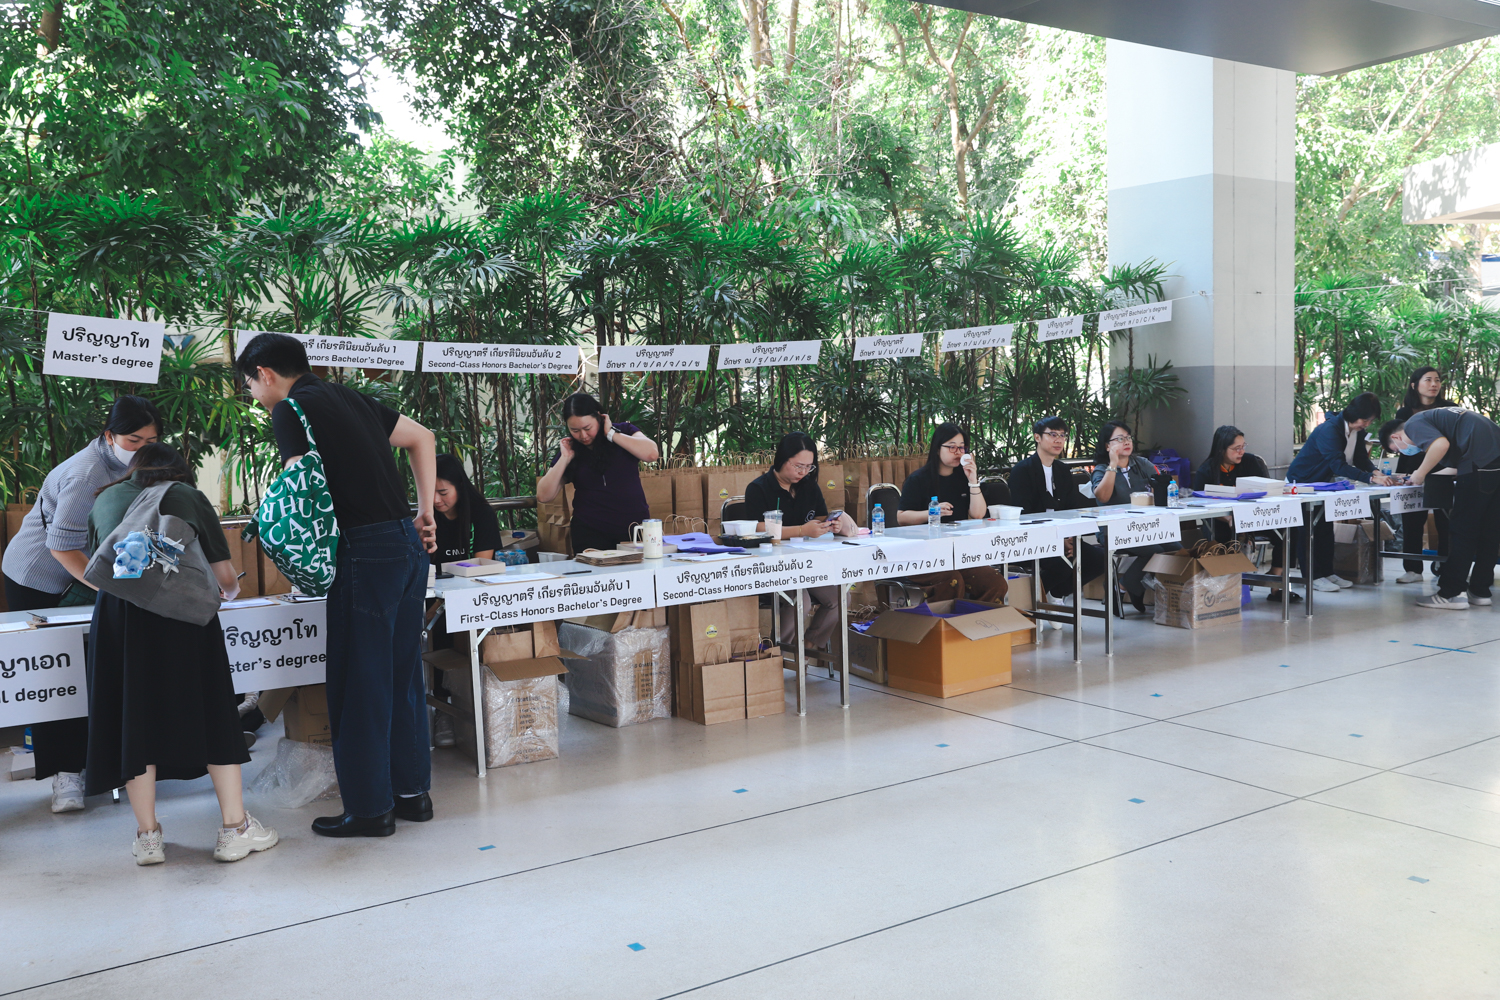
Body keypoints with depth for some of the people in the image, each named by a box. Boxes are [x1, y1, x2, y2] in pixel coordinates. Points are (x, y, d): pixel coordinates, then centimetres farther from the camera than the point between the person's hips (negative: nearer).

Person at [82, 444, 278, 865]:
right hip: (183, 609, -1)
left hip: (118, 611, 2)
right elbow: (226, 576, 16)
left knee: (134, 719, 9)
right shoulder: (190, 497, 16)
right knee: (210, 712, 7)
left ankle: (148, 836, 11)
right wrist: (228, 593, 39)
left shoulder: (107, 499, 23)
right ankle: (235, 828, 8)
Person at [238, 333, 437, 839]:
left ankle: (369, 808, 9)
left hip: (367, 550, -8)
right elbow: (421, 437, 23)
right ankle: (412, 790, 24)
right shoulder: (348, 397, 18)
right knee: (402, 672, 15)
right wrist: (425, 512, 19)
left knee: (360, 682, 1)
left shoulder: (290, 411, -5)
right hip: (409, 542, 8)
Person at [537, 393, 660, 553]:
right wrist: (564, 459, -7)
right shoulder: (570, 450, 6)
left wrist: (611, 434, -12)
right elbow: (544, 496, 0)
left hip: (634, 527, -1)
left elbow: (651, 453, -18)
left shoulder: (623, 431, 3)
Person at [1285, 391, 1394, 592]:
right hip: (1301, 482, -9)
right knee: (1308, 530, -7)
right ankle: (1314, 576, -4)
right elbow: (1338, 464, -38)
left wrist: (1375, 472, -23)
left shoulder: (1357, 431, -2)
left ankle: (1327, 573, 15)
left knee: (1326, 529, 9)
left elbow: (1361, 459, 0)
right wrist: (1371, 478, -44)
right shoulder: (1329, 430, -31)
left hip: (1323, 484, 9)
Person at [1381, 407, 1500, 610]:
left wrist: (1420, 474, -5)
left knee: (1462, 531, -3)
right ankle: (1480, 590, 20)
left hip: (1481, 462, -9)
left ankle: (1449, 594, 0)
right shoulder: (1433, 416, 29)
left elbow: (1441, 444, -18)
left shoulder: (1413, 424, 2)